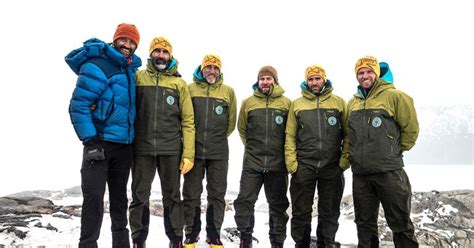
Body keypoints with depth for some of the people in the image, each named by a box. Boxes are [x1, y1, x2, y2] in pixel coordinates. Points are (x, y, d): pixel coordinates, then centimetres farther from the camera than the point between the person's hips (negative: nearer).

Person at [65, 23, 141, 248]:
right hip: (100, 143, -7)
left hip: (123, 145, 7)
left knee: (119, 196, 16)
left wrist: (133, 140, 18)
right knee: (94, 197, -8)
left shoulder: (130, 69, 11)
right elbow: (78, 105, -16)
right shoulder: (96, 66, -12)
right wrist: (90, 140, -21)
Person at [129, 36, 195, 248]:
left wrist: (188, 153, -4)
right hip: (142, 148, 0)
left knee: (172, 196, 9)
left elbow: (187, 121, 4)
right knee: (139, 196, 6)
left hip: (171, 149, 0)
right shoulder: (138, 77, 7)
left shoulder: (179, 83, 7)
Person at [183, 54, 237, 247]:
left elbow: (231, 123, 11)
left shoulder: (228, 91, 6)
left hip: (219, 152, 1)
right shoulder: (190, 89, 4)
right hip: (194, 150, 0)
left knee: (217, 195, 7)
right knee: (191, 195, 6)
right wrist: (195, 137, 7)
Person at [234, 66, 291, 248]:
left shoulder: (286, 103, 2)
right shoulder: (248, 102, 6)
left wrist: (279, 148, 7)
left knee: (278, 205, 9)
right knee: (244, 201, -1)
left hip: (277, 164, 0)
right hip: (252, 162, 1)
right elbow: (242, 128, 16)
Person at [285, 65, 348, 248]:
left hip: (332, 166, 0)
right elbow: (290, 136, 3)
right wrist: (291, 163, -6)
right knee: (301, 211, 8)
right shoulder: (297, 104, 6)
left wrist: (345, 160, -4)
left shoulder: (338, 102, 5)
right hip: (303, 166, 0)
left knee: (329, 212, 11)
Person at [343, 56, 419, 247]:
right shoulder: (352, 103, 12)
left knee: (400, 223, 6)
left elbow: (411, 128, -3)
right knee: (364, 223, 15)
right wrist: (348, 155, 11)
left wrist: (396, 151, 3)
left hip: (389, 172, -5)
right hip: (360, 174, 5)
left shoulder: (394, 96, -5)